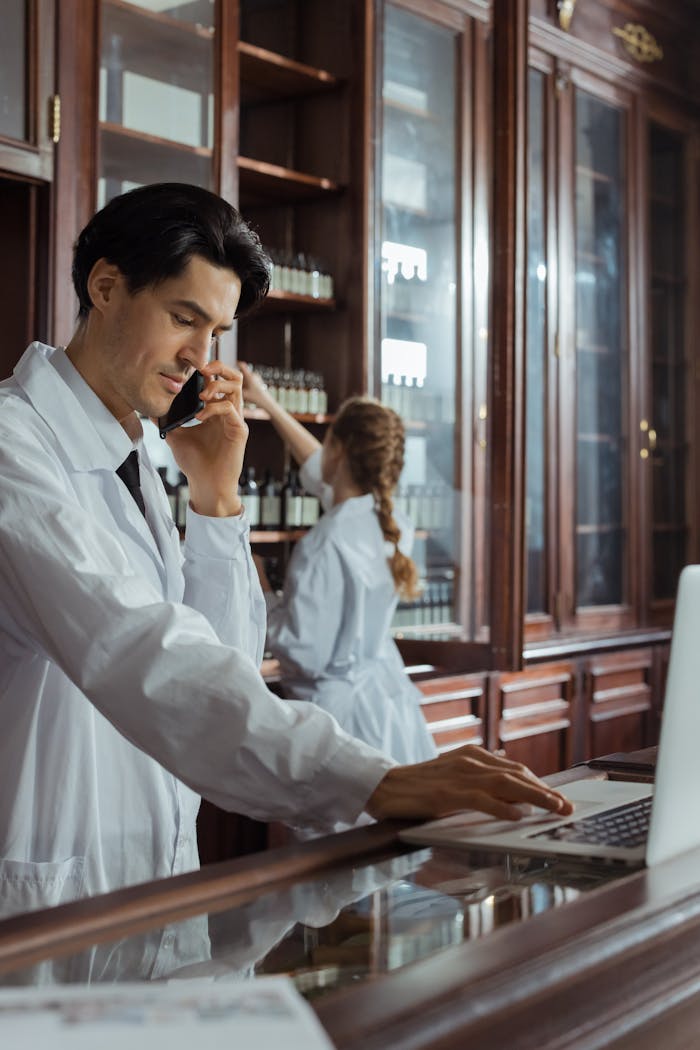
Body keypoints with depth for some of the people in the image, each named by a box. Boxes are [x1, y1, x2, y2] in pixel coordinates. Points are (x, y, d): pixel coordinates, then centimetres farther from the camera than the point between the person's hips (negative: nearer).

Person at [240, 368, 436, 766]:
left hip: (340, 707, -8)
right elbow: (323, 474, 21)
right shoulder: (394, 528, 2)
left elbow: (306, 654, -18)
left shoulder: (326, 544, -21)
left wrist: (262, 592, -4)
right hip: (389, 703, 8)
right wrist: (269, 404, 30)